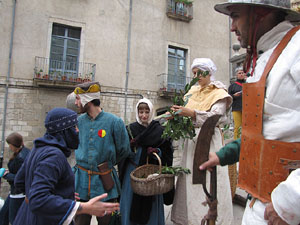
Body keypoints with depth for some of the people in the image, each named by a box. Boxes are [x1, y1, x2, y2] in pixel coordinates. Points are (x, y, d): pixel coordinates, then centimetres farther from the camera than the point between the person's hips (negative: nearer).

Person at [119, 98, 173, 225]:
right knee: (131, 200, 8)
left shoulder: (159, 130, -2)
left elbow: (168, 151, 0)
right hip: (133, 171, 1)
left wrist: (157, 152, -18)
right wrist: (130, 146, -14)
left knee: (151, 203, 7)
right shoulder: (130, 129, 2)